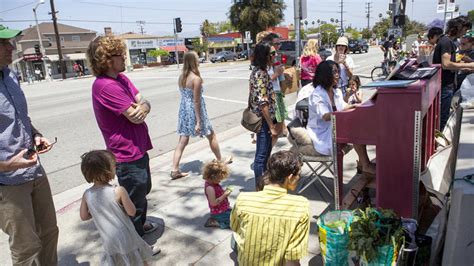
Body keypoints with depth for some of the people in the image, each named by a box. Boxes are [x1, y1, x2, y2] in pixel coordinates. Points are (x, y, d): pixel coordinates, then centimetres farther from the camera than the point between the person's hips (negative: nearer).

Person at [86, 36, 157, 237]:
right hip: (128, 156, -10)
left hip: (138, 149, 10)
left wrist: (143, 107, -22)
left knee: (143, 191, 27)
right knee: (134, 201, 6)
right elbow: (134, 117, -24)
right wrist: (140, 107, -1)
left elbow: (144, 103, 2)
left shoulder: (121, 78, 8)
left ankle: (141, 225, 49)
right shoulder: (105, 86, -24)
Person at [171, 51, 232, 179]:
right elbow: (196, 101, -20)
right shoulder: (196, 79, -19)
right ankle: (220, 160, 32)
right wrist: (198, 121, -17)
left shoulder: (181, 77, 3)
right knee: (212, 136, 15)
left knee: (182, 141, 9)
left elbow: (185, 95, 8)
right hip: (194, 110, -6)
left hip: (184, 110, 7)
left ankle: (175, 170, 6)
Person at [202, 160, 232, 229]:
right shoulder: (210, 188, -26)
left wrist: (225, 192, -1)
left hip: (225, 209, 10)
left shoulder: (214, 183, 3)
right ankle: (215, 222, -4)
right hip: (219, 213, -10)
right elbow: (213, 203, -26)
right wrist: (224, 195, -26)